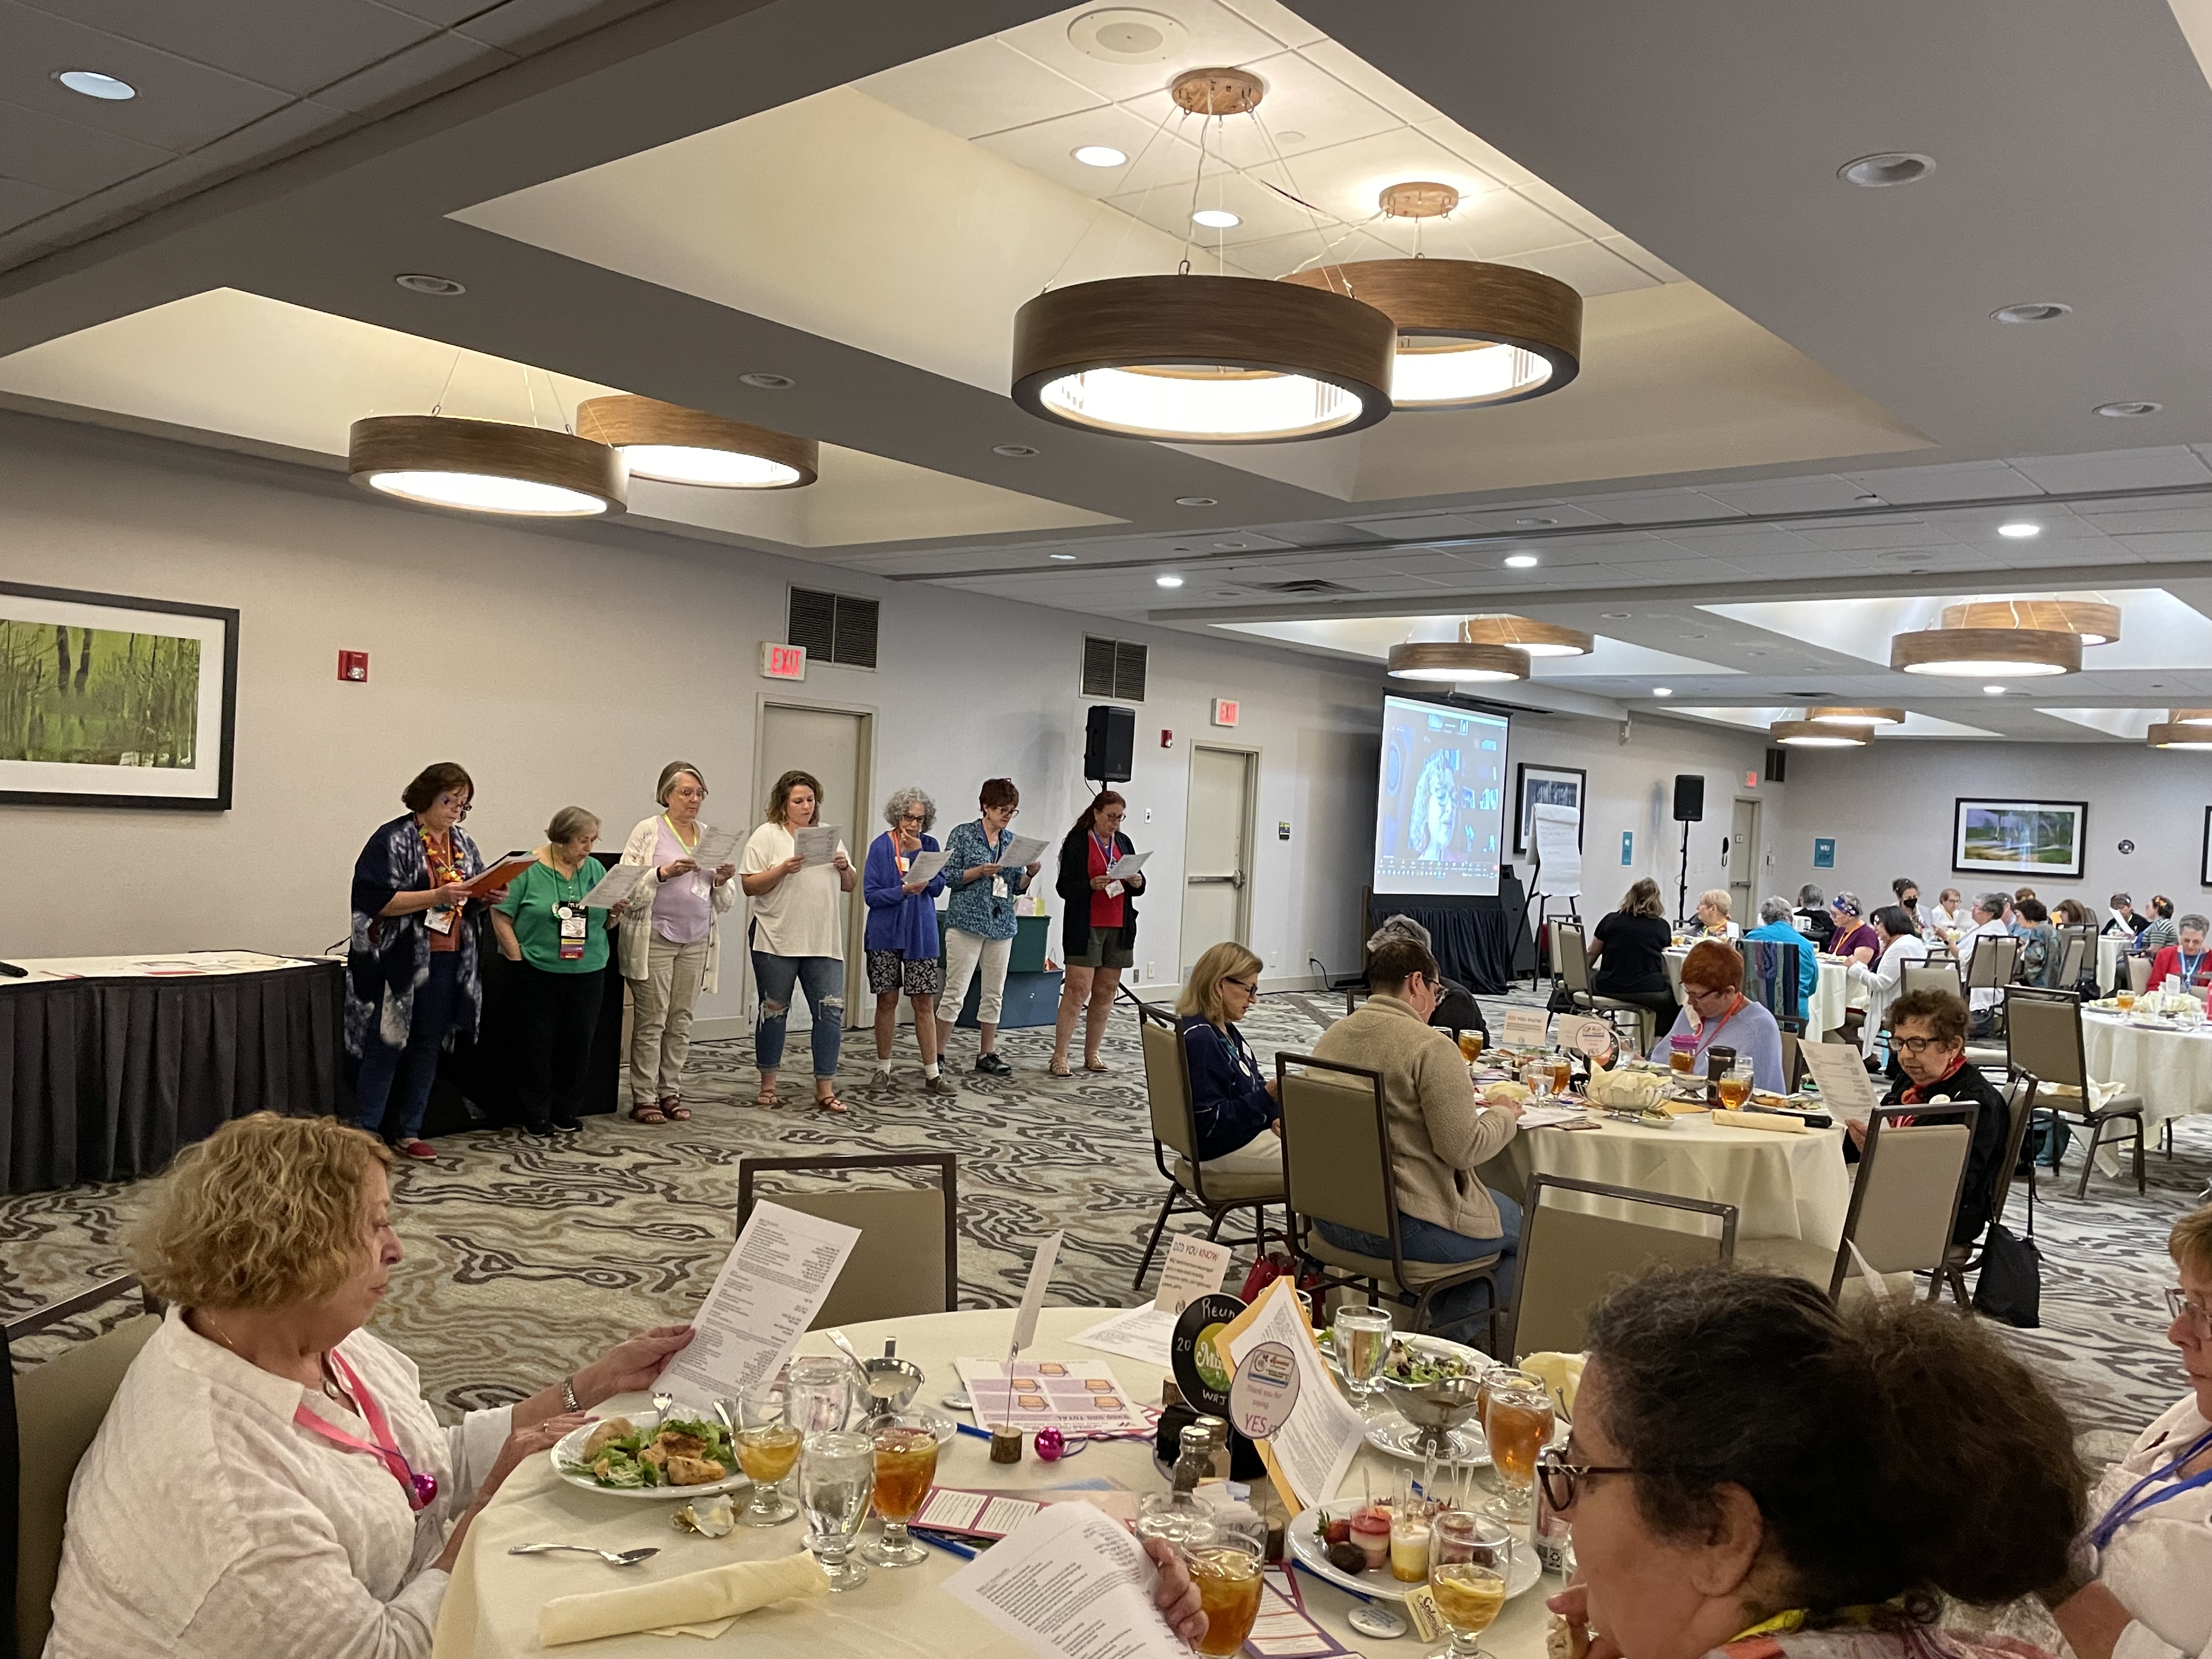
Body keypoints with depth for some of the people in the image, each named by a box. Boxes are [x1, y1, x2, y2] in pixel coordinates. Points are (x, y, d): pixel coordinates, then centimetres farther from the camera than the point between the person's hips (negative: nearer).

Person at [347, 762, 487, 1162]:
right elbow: (377, 899, -17)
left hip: (448, 961, 6)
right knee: (386, 1048, -2)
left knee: (428, 1047, 11)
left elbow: (472, 899, 20)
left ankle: (409, 1132, 21)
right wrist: (438, 896, -25)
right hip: (399, 961, -6)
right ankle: (365, 1134, 8)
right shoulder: (393, 840, -8)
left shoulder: (463, 844, 13)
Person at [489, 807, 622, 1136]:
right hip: (538, 972, -4)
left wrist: (616, 913, -8)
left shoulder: (595, 869, 8)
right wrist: (518, 958, -9)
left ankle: (568, 1112, 23)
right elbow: (501, 916, -6)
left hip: (588, 973, 4)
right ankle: (536, 1116, 17)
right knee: (537, 1044, 4)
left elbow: (606, 923, 14)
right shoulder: (527, 868, -6)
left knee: (578, 1044, 9)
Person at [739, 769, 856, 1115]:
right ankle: (768, 1085, 19)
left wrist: (845, 868, -4)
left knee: (831, 1011, -1)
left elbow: (849, 886, 17)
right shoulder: (767, 835, 0)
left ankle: (825, 1089, 6)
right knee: (774, 1011, 6)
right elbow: (749, 886, -7)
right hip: (776, 941, -4)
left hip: (824, 941, 4)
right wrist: (783, 869, -19)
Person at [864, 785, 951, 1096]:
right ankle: (883, 1069, 18)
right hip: (886, 934, -1)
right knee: (887, 1000, 5)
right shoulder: (881, 846, -3)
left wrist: (919, 853, -12)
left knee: (925, 1002, 0)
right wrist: (904, 890, -20)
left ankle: (932, 1075, 4)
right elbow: (870, 894, -6)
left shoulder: (929, 845, 6)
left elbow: (938, 886, -4)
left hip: (921, 934, 2)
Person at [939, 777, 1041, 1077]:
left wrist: (1030, 874, -5)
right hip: (966, 922, -6)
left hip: (1001, 925, 6)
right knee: (955, 992, -7)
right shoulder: (963, 834, -3)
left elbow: (1017, 888, 15)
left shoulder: (1012, 840, 12)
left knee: (995, 993, 9)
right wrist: (980, 871, -19)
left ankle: (987, 1054, 19)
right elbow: (948, 876, -7)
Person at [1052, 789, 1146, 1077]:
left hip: (1118, 927, 6)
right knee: (1077, 990, -10)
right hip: (1085, 926, -6)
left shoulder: (1123, 842, 14)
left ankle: (1092, 1054, 13)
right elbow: (1064, 887, -7)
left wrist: (1136, 882, -4)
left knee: (1106, 992, 6)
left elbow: (1138, 888, 18)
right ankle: (1059, 1056, -6)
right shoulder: (1078, 842, -3)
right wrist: (1092, 885, -23)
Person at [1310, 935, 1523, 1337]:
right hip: (1403, 1227, -8)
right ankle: (1440, 1330, 7)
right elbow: (1462, 1149, -19)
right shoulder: (1431, 1047, -17)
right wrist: (1505, 1117, 1)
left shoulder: (1331, 1037, 6)